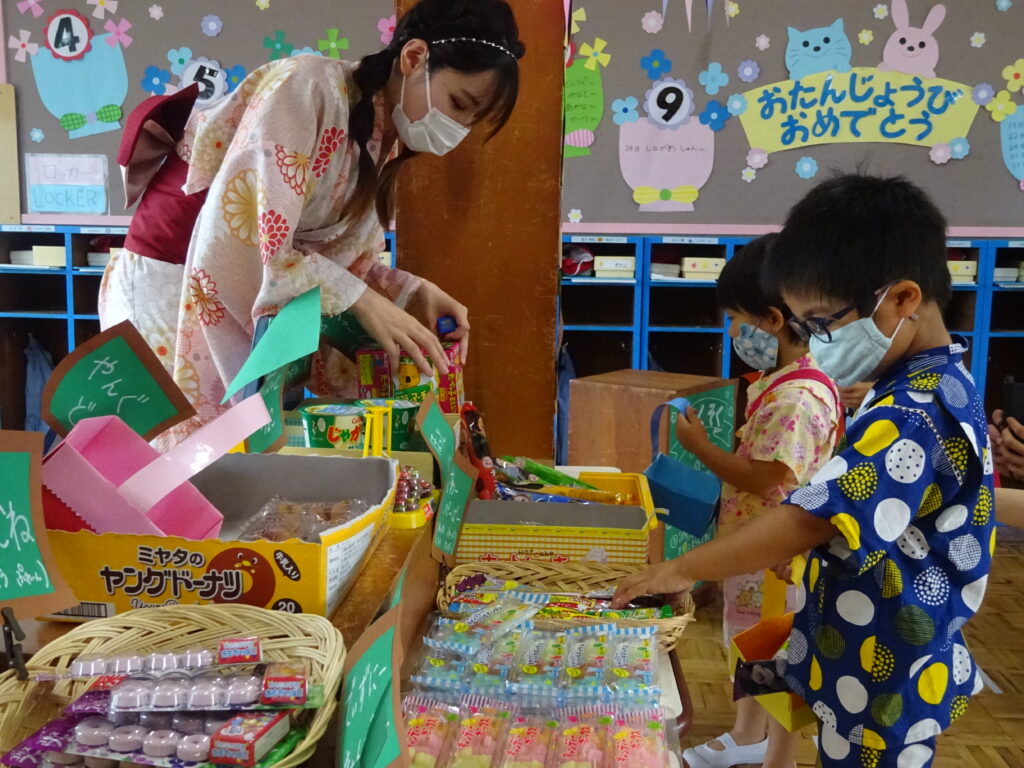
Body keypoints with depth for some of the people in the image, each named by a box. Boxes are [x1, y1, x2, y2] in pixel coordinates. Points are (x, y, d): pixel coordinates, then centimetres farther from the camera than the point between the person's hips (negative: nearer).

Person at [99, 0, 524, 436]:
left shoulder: (383, 144, 1)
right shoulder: (310, 88, -23)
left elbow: (339, 259, 3)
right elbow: (241, 245, -29)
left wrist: (415, 293, -12)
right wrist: (362, 301, -28)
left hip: (259, 301, 7)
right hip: (174, 284, -7)